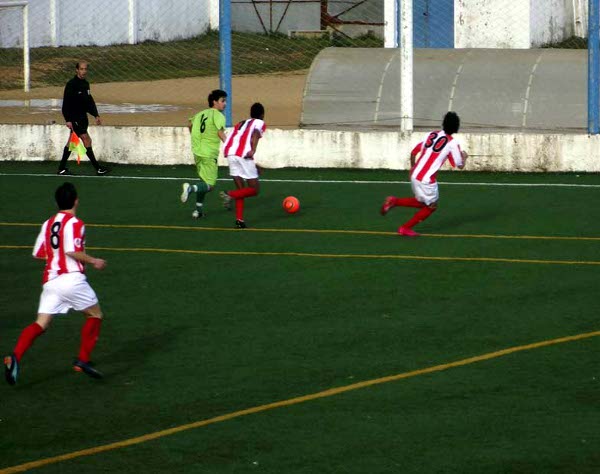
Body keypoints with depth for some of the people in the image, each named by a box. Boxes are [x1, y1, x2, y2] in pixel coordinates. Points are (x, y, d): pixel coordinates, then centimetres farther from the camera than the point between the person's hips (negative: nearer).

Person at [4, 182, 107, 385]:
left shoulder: (48, 224, 14)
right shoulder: (75, 224, -7)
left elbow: (38, 253, 16)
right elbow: (72, 251, -19)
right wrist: (93, 261, -6)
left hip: (50, 281, 6)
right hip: (72, 277, -6)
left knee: (41, 324, 0)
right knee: (95, 315, 15)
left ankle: (16, 356, -24)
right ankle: (83, 360, 10)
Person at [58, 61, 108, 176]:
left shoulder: (86, 84, 12)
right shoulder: (71, 84, -13)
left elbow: (90, 101, 20)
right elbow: (66, 103, -14)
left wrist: (96, 115, 12)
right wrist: (68, 120, -19)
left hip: (82, 117, 8)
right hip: (74, 118, -8)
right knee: (87, 140, -12)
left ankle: (62, 168, 19)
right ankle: (97, 168, -13)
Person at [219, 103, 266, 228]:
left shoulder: (241, 124, 31)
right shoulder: (260, 123, 13)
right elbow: (255, 133, -10)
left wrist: (253, 164, 37)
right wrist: (253, 150, -25)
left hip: (230, 154, 6)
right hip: (244, 155, -6)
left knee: (241, 189, 16)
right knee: (254, 190, 5)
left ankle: (239, 219, 4)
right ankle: (230, 195, -18)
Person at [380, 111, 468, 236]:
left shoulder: (432, 135, 9)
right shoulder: (452, 143, -9)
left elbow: (413, 152, 14)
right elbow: (460, 165, -1)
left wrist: (412, 168, 29)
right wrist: (464, 156, 21)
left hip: (415, 174, 7)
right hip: (427, 179, -7)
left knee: (422, 203, 26)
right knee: (431, 207, 15)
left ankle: (394, 201, 9)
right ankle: (405, 228, 15)